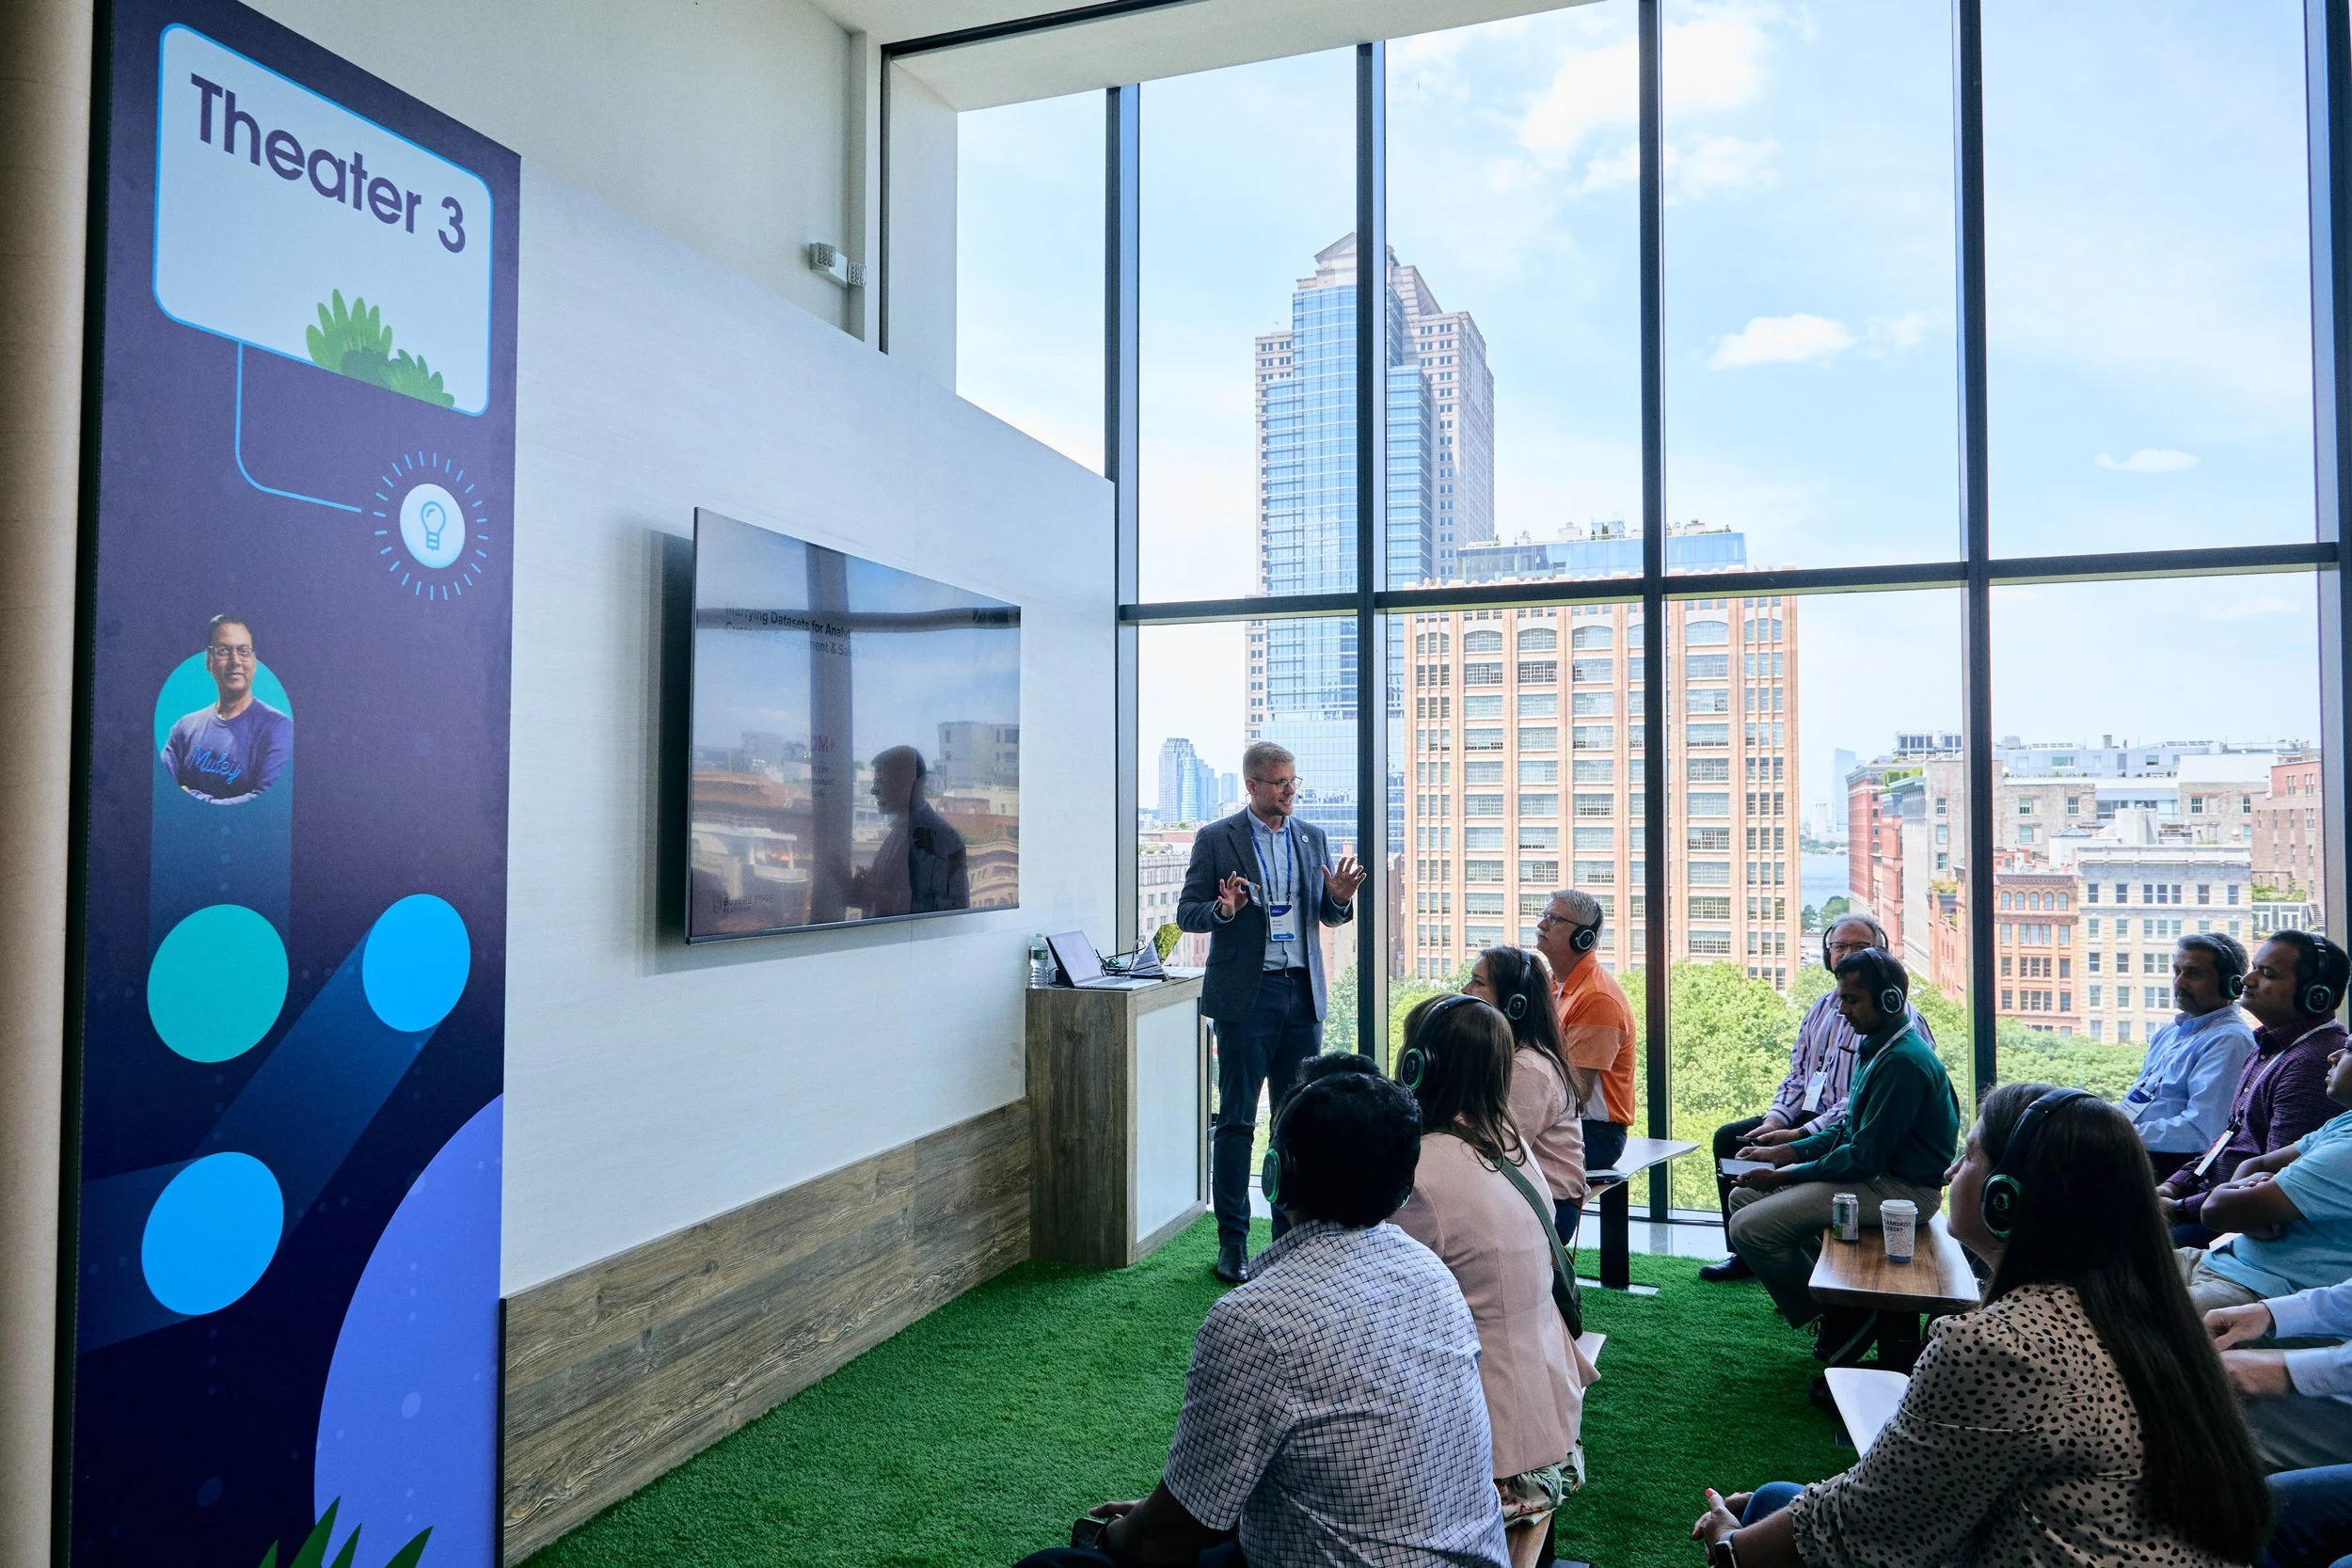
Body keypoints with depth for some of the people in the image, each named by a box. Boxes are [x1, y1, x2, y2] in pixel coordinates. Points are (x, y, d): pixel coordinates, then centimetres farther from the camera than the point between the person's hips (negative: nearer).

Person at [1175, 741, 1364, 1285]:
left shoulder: (1313, 838, 11)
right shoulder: (1216, 840, -1)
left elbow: (1329, 915, 14)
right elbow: (1187, 912, -1)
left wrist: (1340, 897, -9)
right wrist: (1224, 910, -21)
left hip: (1303, 994, 4)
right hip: (1246, 994, -4)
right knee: (1236, 1121, 1)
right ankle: (1232, 1243, 10)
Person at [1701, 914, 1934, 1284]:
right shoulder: (1822, 1007, 14)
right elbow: (1797, 1074, 16)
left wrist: (1801, 1134, -23)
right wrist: (1776, 1119, -2)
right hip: (1808, 1117, 9)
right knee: (1728, 1138, -1)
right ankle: (1745, 1255, 5)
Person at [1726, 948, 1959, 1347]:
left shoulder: (1904, 1061, -22)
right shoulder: (1879, 1047, 11)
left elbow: (1866, 1156, -22)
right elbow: (1850, 1129, 18)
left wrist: (1786, 1174, -14)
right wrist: (1784, 1152, 6)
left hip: (1901, 1190, -11)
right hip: (1877, 1175, 11)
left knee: (1750, 1227, -20)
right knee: (1743, 1197, 10)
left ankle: (1837, 1317, 1)